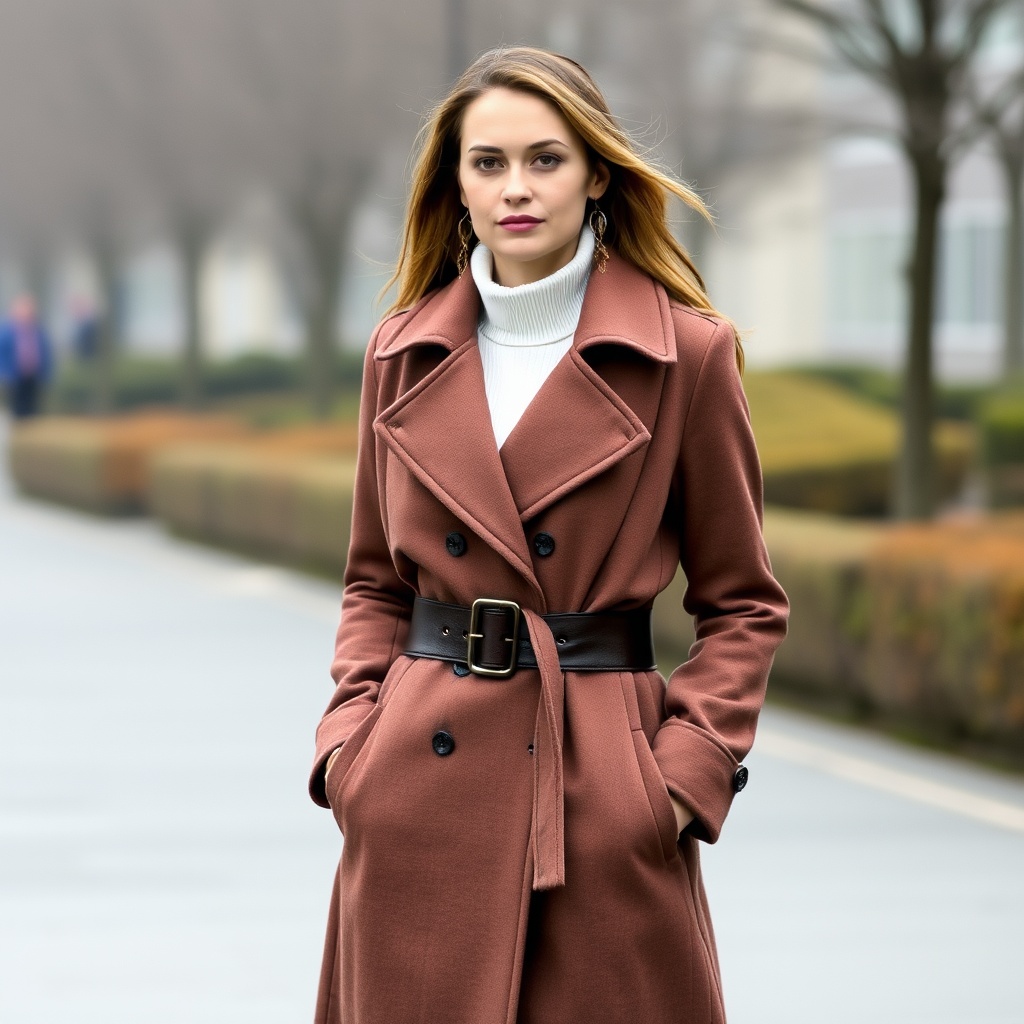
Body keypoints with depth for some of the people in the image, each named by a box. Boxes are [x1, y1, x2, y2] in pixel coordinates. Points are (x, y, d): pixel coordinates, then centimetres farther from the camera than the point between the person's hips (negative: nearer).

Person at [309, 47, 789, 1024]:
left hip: (601, 789, -2)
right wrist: (349, 738, 1)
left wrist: (689, 767, -9)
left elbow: (741, 602, 4)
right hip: (420, 792, 3)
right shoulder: (404, 355, 7)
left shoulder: (688, 352, -2)